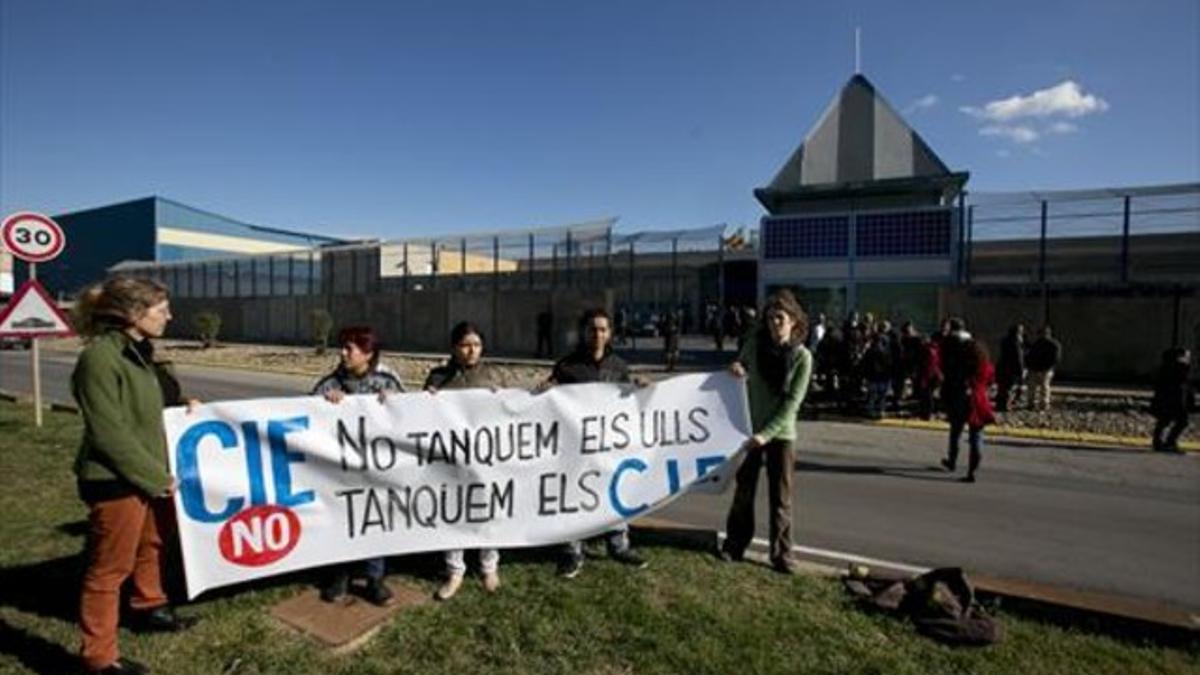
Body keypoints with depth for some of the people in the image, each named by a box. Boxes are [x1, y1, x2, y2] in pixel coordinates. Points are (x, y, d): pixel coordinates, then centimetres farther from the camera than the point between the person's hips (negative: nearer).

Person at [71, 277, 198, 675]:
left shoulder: (137, 351, 7)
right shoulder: (99, 357, -21)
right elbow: (109, 433, -22)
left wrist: (181, 404, 7)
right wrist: (155, 477, -18)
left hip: (148, 474, 9)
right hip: (117, 480, -9)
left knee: (151, 545, 25)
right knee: (110, 568, 6)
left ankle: (149, 609, 46)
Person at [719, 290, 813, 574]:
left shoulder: (802, 356, -10)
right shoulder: (755, 343, -3)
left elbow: (792, 402, -14)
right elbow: (741, 366, 13)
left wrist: (766, 433, -20)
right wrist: (736, 368, -12)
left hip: (781, 433, -2)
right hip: (750, 428, 2)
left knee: (780, 497, 6)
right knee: (743, 491, 12)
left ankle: (781, 554, 19)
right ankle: (735, 545, 26)